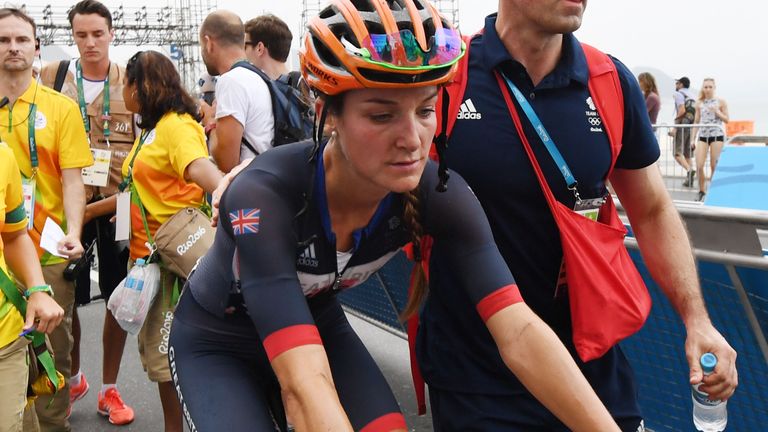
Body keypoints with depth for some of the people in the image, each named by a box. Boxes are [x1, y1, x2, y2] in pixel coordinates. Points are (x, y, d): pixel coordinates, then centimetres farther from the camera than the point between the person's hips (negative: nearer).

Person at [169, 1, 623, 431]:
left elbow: (519, 331, -30)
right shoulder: (264, 196, -36)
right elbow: (304, 383, -45)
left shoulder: (436, 193, -24)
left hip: (317, 325, 4)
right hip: (217, 344, -3)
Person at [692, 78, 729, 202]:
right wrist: (692, 138, 8)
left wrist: (717, 112, -13)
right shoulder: (699, 103, 9)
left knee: (714, 166, 0)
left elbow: (726, 120, 4)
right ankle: (702, 191, 7)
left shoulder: (721, 102, 2)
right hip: (703, 136, 2)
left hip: (717, 135, -2)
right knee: (699, 166, -7)